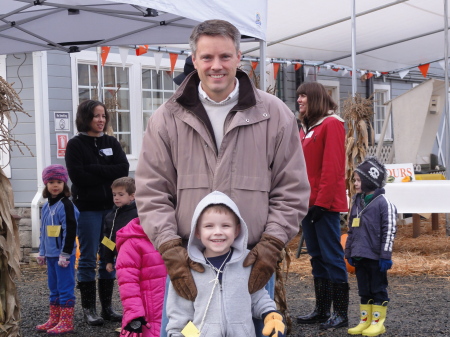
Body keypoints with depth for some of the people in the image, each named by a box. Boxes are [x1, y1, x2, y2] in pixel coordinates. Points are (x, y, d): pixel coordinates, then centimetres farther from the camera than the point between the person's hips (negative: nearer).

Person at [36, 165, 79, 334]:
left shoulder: (66, 205, -12)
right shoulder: (46, 206, 12)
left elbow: (70, 231, -17)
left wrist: (65, 254, -18)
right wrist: (42, 252, 19)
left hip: (64, 255, -8)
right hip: (50, 255, 8)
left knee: (65, 288, -3)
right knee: (54, 289, 15)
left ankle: (66, 323, 2)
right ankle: (54, 320, 23)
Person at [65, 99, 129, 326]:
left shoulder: (111, 143, 12)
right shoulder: (76, 145, 0)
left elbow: (124, 169, -3)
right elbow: (78, 176, -13)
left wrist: (94, 170, -11)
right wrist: (108, 174, -8)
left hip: (111, 205, 4)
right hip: (88, 207, -4)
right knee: (88, 259, 0)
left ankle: (107, 307, 15)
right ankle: (88, 308, 9)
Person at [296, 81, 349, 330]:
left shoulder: (331, 124, -8)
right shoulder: (305, 129, 17)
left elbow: (333, 167, -15)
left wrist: (322, 202, -18)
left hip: (325, 205, -8)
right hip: (308, 204, 8)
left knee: (332, 257, -4)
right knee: (317, 258, 11)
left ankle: (340, 314, 2)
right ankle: (322, 310, 18)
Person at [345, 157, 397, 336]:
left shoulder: (384, 203, -10)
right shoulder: (357, 202, 12)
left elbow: (389, 231, -12)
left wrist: (385, 256, -14)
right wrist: (349, 252, 15)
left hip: (376, 257, -7)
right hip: (359, 256, 7)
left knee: (378, 289, 4)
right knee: (364, 289, 12)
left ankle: (378, 322, 11)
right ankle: (365, 321, 20)